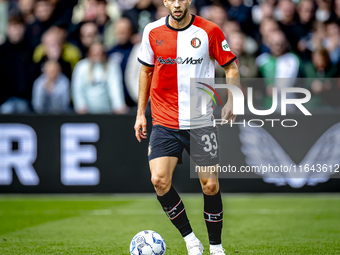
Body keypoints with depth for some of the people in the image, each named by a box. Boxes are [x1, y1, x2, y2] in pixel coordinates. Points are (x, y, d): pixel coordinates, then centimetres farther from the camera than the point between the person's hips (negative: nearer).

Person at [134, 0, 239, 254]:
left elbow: (231, 66, 3)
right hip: (164, 122, 1)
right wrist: (141, 113, 13)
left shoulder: (209, 31, -5)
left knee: (210, 184, 1)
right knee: (159, 179, -16)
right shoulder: (152, 32, 2)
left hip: (201, 122, -1)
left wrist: (232, 100, -12)